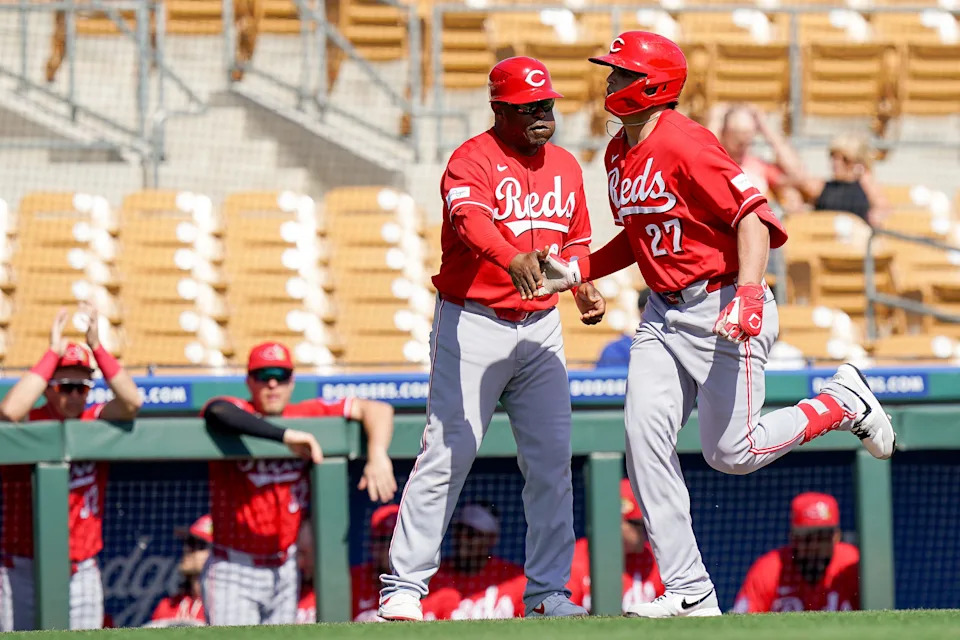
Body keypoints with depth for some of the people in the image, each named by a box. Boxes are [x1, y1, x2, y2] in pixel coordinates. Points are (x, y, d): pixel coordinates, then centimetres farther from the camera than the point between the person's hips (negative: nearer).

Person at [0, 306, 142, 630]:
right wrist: (53, 353, -20)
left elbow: (131, 402, -11)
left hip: (81, 576, 3)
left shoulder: (96, 423, 6)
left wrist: (97, 347, -16)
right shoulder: (29, 424, -4)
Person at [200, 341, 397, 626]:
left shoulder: (307, 415, 4)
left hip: (285, 569, 5)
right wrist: (284, 435, -39)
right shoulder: (238, 410, -9)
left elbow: (377, 409, 4)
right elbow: (218, 412, -35)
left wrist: (377, 455, -16)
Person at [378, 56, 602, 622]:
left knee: (552, 459, 4)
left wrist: (585, 288, 1)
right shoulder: (474, 160, -11)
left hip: (540, 326, 6)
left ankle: (549, 591, 12)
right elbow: (470, 218, -31)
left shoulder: (566, 166, 11)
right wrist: (512, 259, -50)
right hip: (473, 324, -6)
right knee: (448, 454, -9)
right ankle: (405, 586, -6)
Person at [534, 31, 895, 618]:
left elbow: (754, 216, -22)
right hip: (664, 314, 8)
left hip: (721, 309, -8)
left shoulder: (685, 144, -18)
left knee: (732, 452, -7)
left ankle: (843, 401, 19)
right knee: (646, 440, -5)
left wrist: (748, 296, -33)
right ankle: (689, 591, -2)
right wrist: (575, 272, 11)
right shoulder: (619, 154, 11)